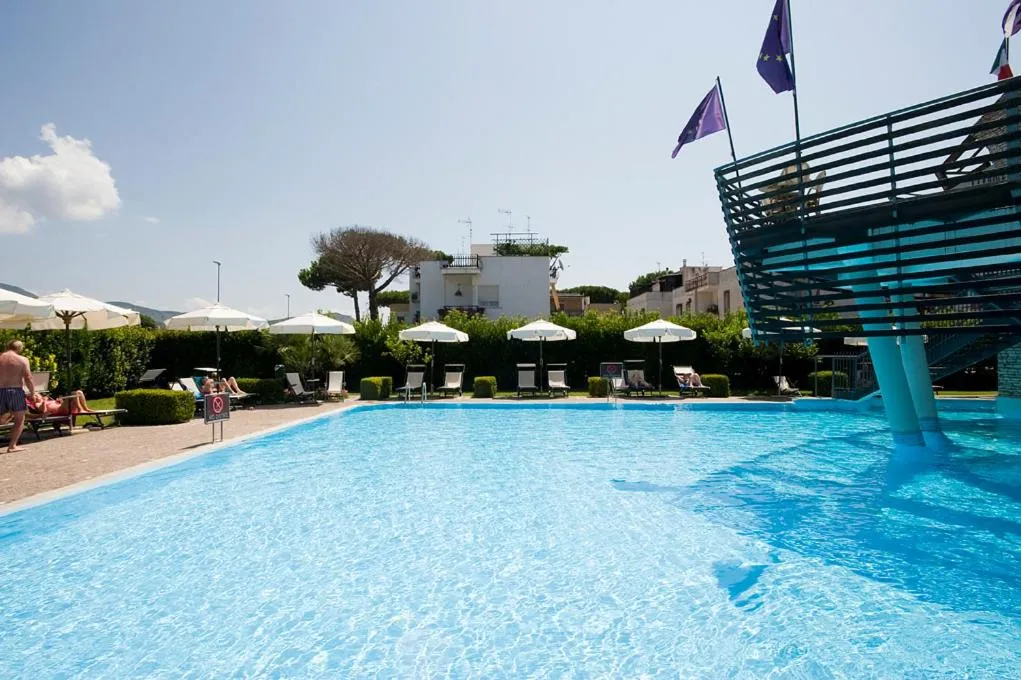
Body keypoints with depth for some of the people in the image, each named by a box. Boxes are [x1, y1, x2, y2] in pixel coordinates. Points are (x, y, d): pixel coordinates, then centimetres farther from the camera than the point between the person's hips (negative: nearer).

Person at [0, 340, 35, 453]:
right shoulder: (22, 360, -4)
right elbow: (28, 379, -9)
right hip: (16, 391, -3)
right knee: (19, 420, 8)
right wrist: (32, 392, 3)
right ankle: (12, 446, 4)